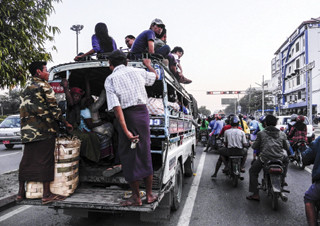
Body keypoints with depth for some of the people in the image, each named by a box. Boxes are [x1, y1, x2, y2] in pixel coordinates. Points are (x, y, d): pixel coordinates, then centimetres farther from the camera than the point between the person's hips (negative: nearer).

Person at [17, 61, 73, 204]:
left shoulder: (27, 87, 19)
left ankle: (21, 192, 22)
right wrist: (65, 122, -1)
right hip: (44, 130, -8)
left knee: (27, 160, 13)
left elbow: (24, 108, 21)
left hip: (27, 130, 8)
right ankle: (46, 195, 1)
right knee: (45, 160, -4)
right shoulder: (43, 86, -6)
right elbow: (53, 108, -9)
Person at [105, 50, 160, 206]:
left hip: (127, 116, -4)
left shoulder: (110, 79, -5)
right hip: (143, 113, 4)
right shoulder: (138, 72, 7)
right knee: (145, 155, 15)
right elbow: (155, 76, 29)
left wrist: (126, 131, -18)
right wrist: (148, 64, 48)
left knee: (129, 157, 8)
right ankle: (149, 195, 24)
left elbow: (117, 108, -16)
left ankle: (136, 197, 18)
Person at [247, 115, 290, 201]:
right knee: (286, 159, 38)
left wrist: (253, 144, 27)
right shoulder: (282, 134, 10)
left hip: (265, 158, -3)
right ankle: (282, 180, 37)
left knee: (253, 171, 16)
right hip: (279, 158, 3)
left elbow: (255, 146, 4)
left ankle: (255, 194, 7)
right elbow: (287, 147, 16)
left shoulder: (261, 133, 2)